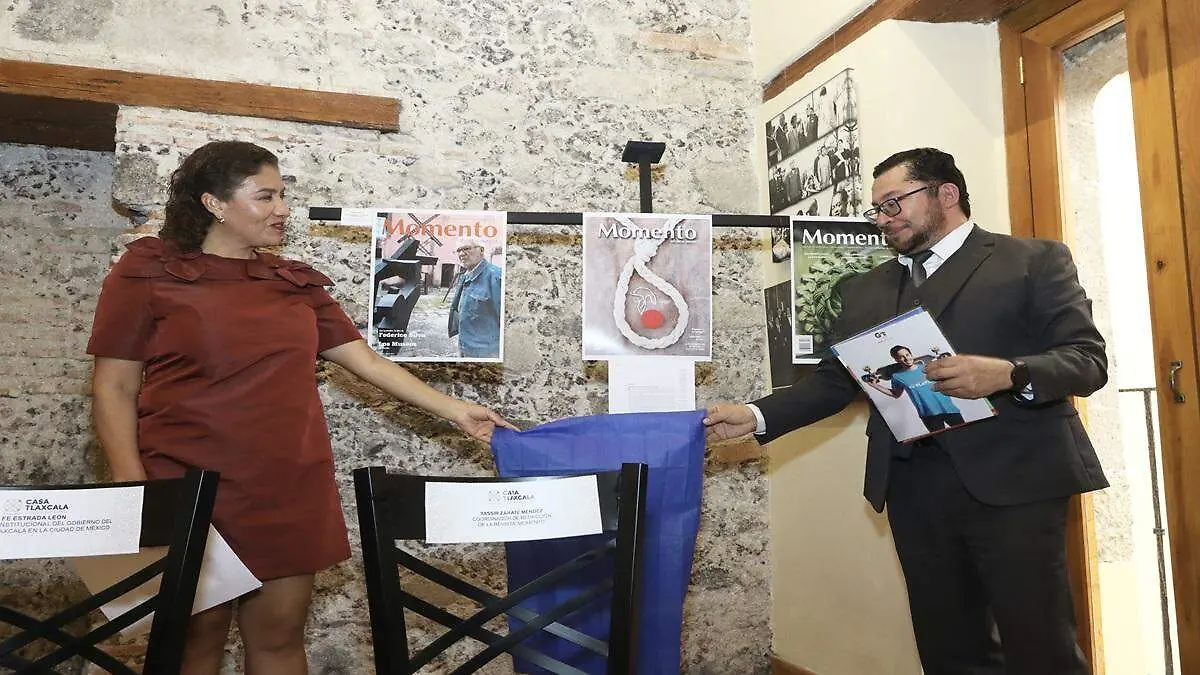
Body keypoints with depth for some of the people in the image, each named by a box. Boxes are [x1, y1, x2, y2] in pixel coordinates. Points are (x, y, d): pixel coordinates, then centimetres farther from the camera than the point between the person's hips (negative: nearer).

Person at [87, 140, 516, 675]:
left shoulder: (296, 283, 11)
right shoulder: (149, 272, 0)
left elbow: (367, 362, 10)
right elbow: (114, 389, -1)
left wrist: (454, 411, 4)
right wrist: (134, 490, -11)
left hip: (291, 491, 3)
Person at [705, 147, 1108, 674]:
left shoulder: (1034, 261, 4)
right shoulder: (865, 290, 16)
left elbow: (1088, 358, -3)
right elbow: (835, 380, 12)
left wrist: (1008, 373, -23)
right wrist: (758, 416, -2)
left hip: (1012, 479, -4)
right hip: (913, 486, 4)